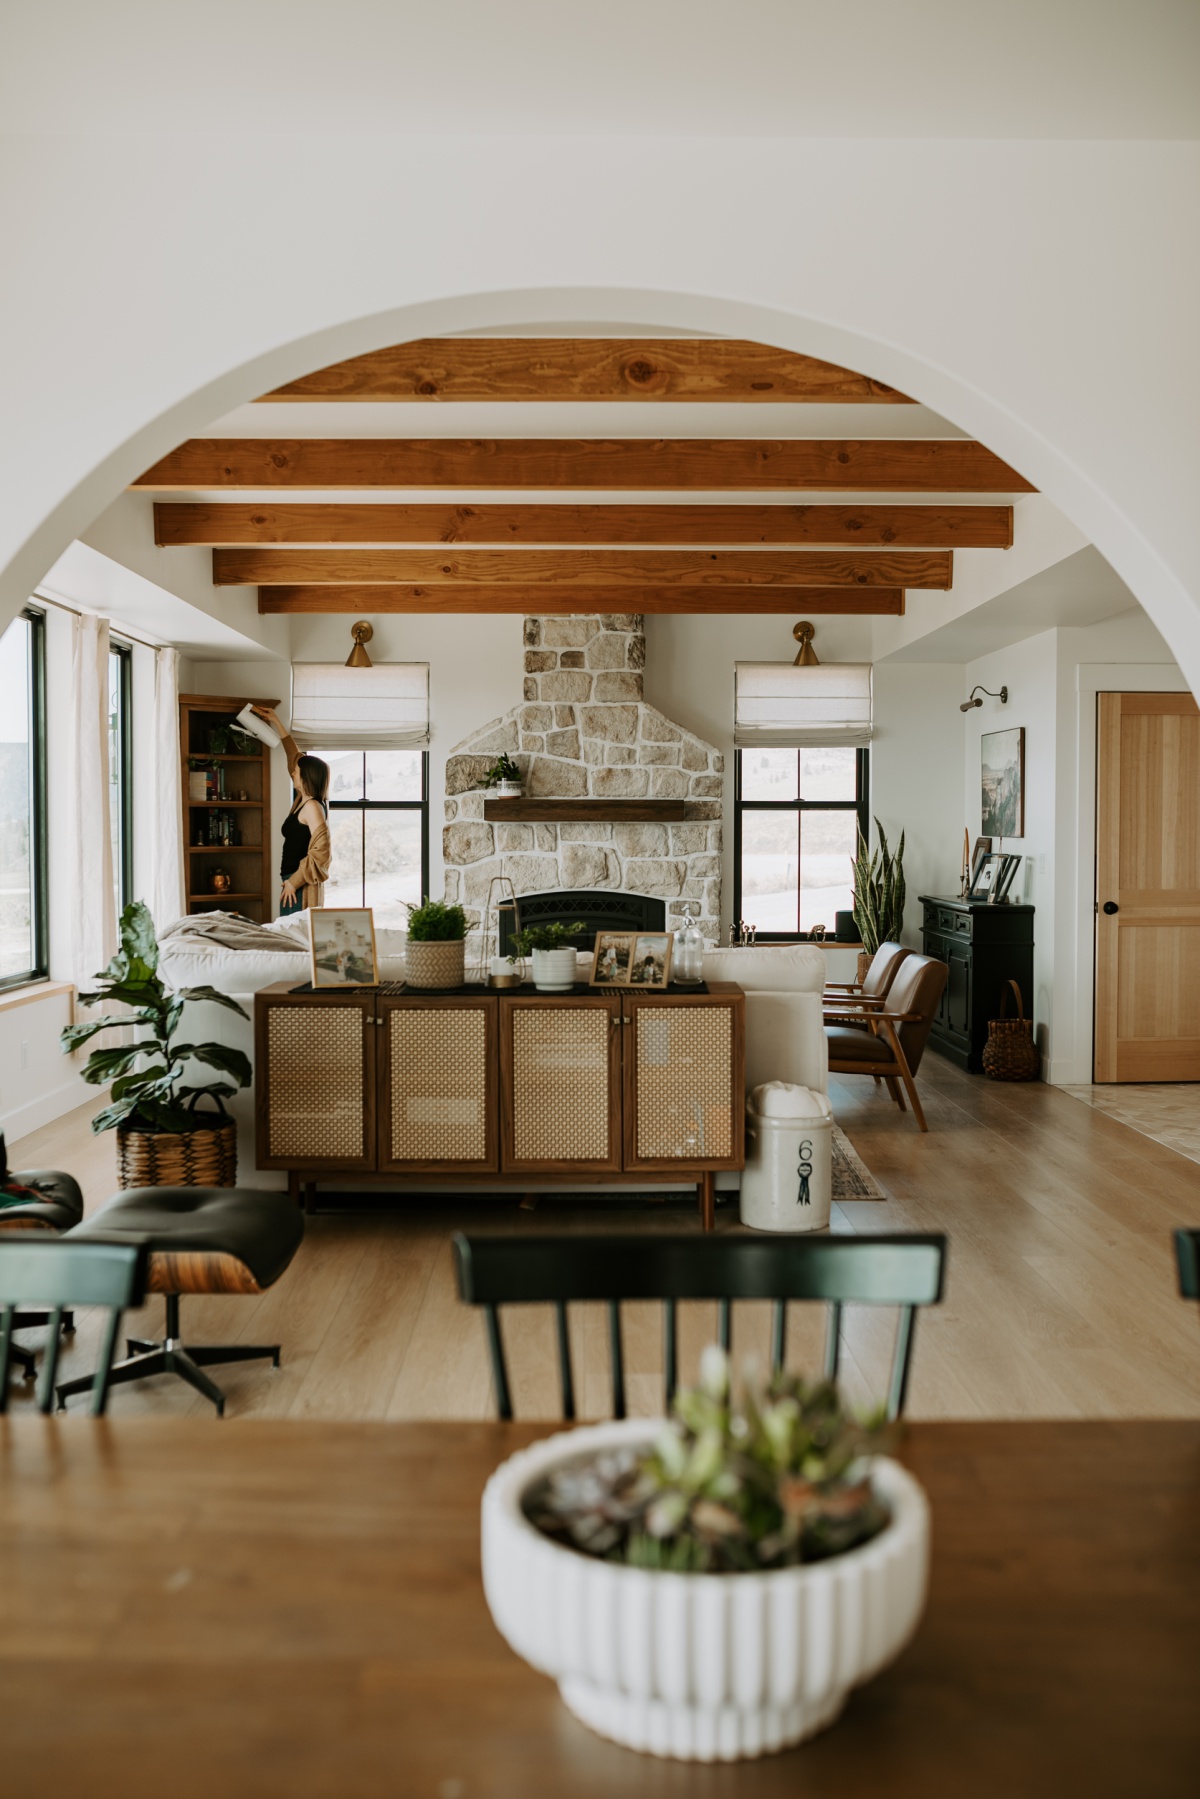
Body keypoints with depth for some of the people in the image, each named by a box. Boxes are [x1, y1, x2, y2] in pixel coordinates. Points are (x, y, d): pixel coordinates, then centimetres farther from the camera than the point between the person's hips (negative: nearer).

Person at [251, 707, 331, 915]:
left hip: (300, 887, -9)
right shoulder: (302, 801, 13)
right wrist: (277, 724, 30)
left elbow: (320, 851, -22)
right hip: (293, 882, 9)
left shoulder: (312, 807, -13)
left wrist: (294, 882, -19)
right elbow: (295, 758, 25)